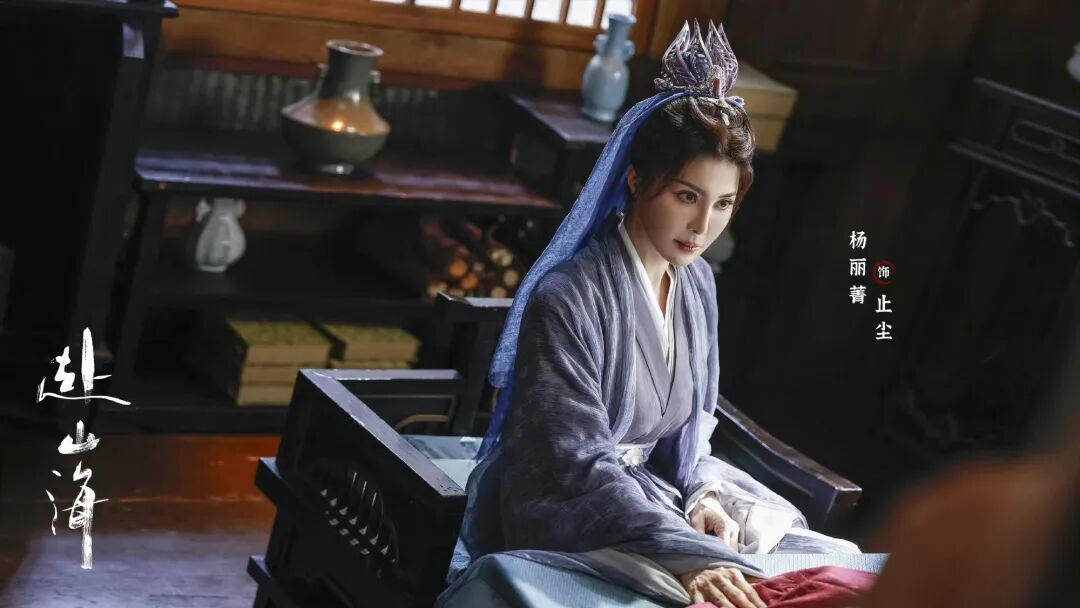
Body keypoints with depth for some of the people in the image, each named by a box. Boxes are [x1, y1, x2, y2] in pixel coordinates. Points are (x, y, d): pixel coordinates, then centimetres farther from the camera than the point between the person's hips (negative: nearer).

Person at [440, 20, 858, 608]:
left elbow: (688, 428, 12)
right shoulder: (567, 296, -21)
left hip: (654, 494, 7)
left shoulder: (697, 284, 2)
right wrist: (686, 559, -34)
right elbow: (578, 465, -25)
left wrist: (701, 495, -9)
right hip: (564, 523, -7)